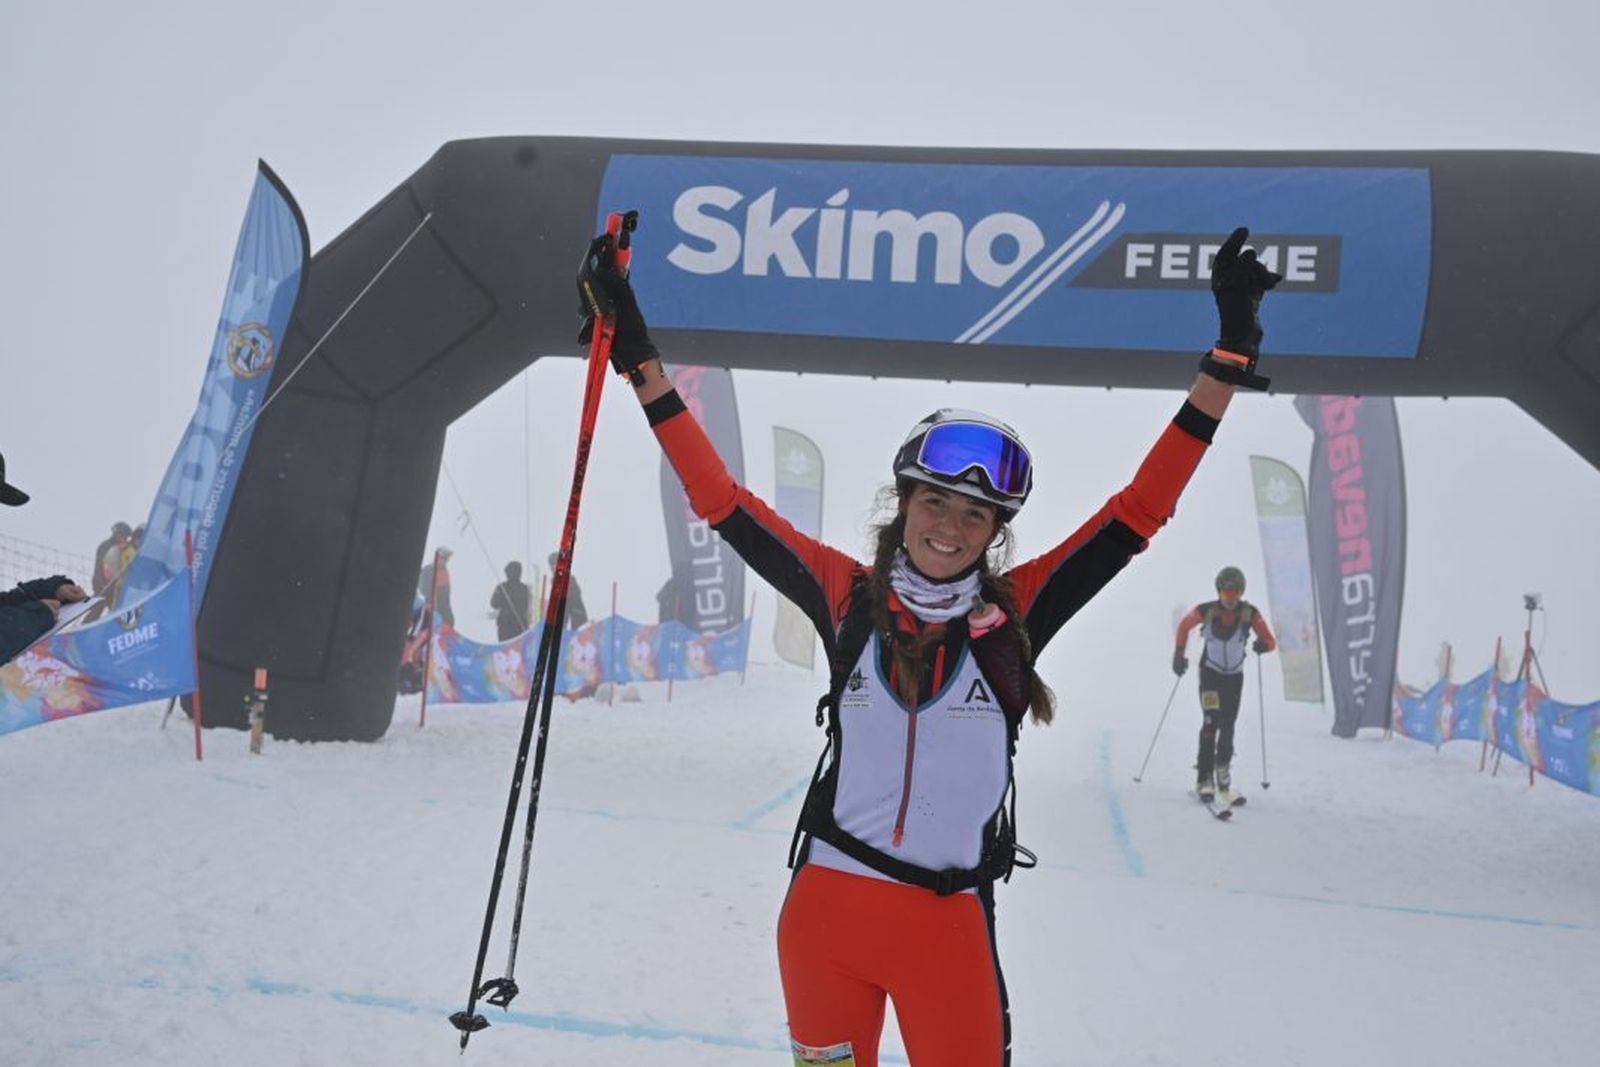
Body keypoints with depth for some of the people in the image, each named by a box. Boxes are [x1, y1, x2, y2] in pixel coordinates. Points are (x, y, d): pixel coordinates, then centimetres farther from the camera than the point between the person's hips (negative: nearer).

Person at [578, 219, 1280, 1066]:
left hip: (948, 925, -1)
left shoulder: (1014, 614, -5)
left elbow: (1139, 510, -5)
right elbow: (723, 503, -1)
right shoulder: (848, 598, -3)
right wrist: (639, 361, -2)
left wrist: (1229, 356, -8)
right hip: (822, 909, 1)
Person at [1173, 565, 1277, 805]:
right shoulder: (1206, 611, -15)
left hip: (1235, 676, 2)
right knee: (1211, 721, -16)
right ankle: (1204, 780, -14)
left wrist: (1263, 645, -34)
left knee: (1228, 726, 7)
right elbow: (1184, 626, 3)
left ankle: (1223, 771, 28)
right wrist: (1179, 654, 4)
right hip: (1210, 672, -2)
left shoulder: (1250, 613, -13)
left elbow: (1271, 641, -12)